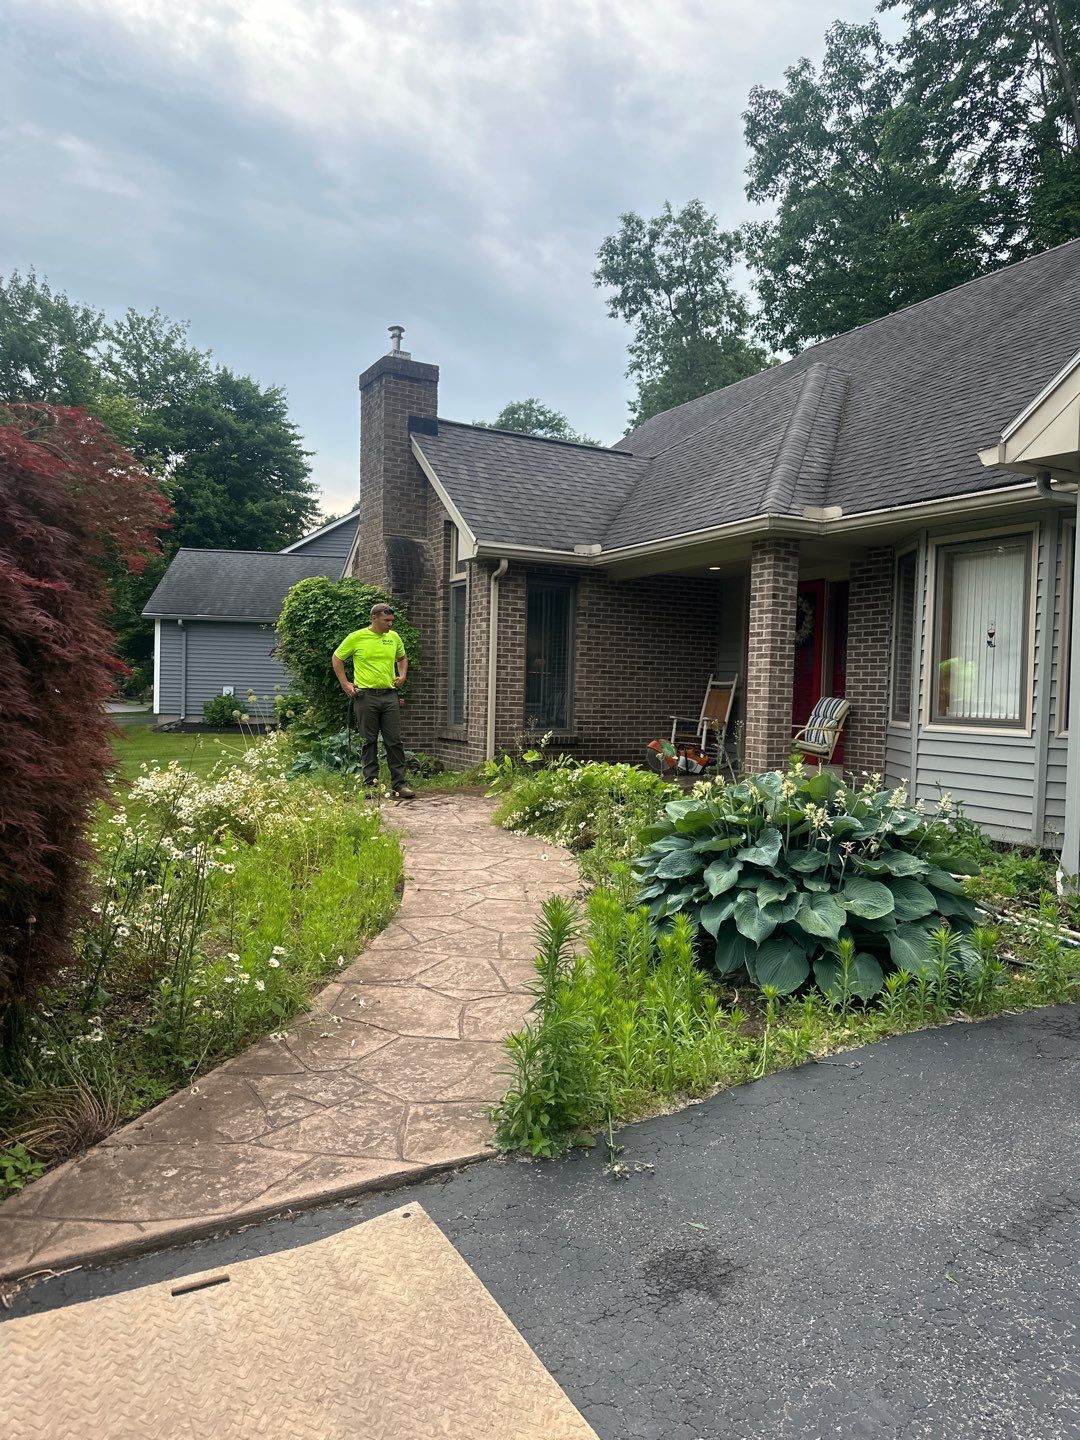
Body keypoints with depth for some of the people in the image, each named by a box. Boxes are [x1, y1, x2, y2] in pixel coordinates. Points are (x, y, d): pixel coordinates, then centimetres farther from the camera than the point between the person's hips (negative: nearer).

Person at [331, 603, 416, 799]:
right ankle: (370, 784, 12)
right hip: (366, 696, -3)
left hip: (390, 695, 3)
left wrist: (402, 675, 9)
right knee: (370, 742, 4)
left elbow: (402, 658, 27)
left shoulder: (394, 637, 8)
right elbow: (336, 658, 6)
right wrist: (345, 683, 0)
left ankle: (399, 784, 6)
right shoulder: (357, 637, -4)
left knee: (394, 741, 1)